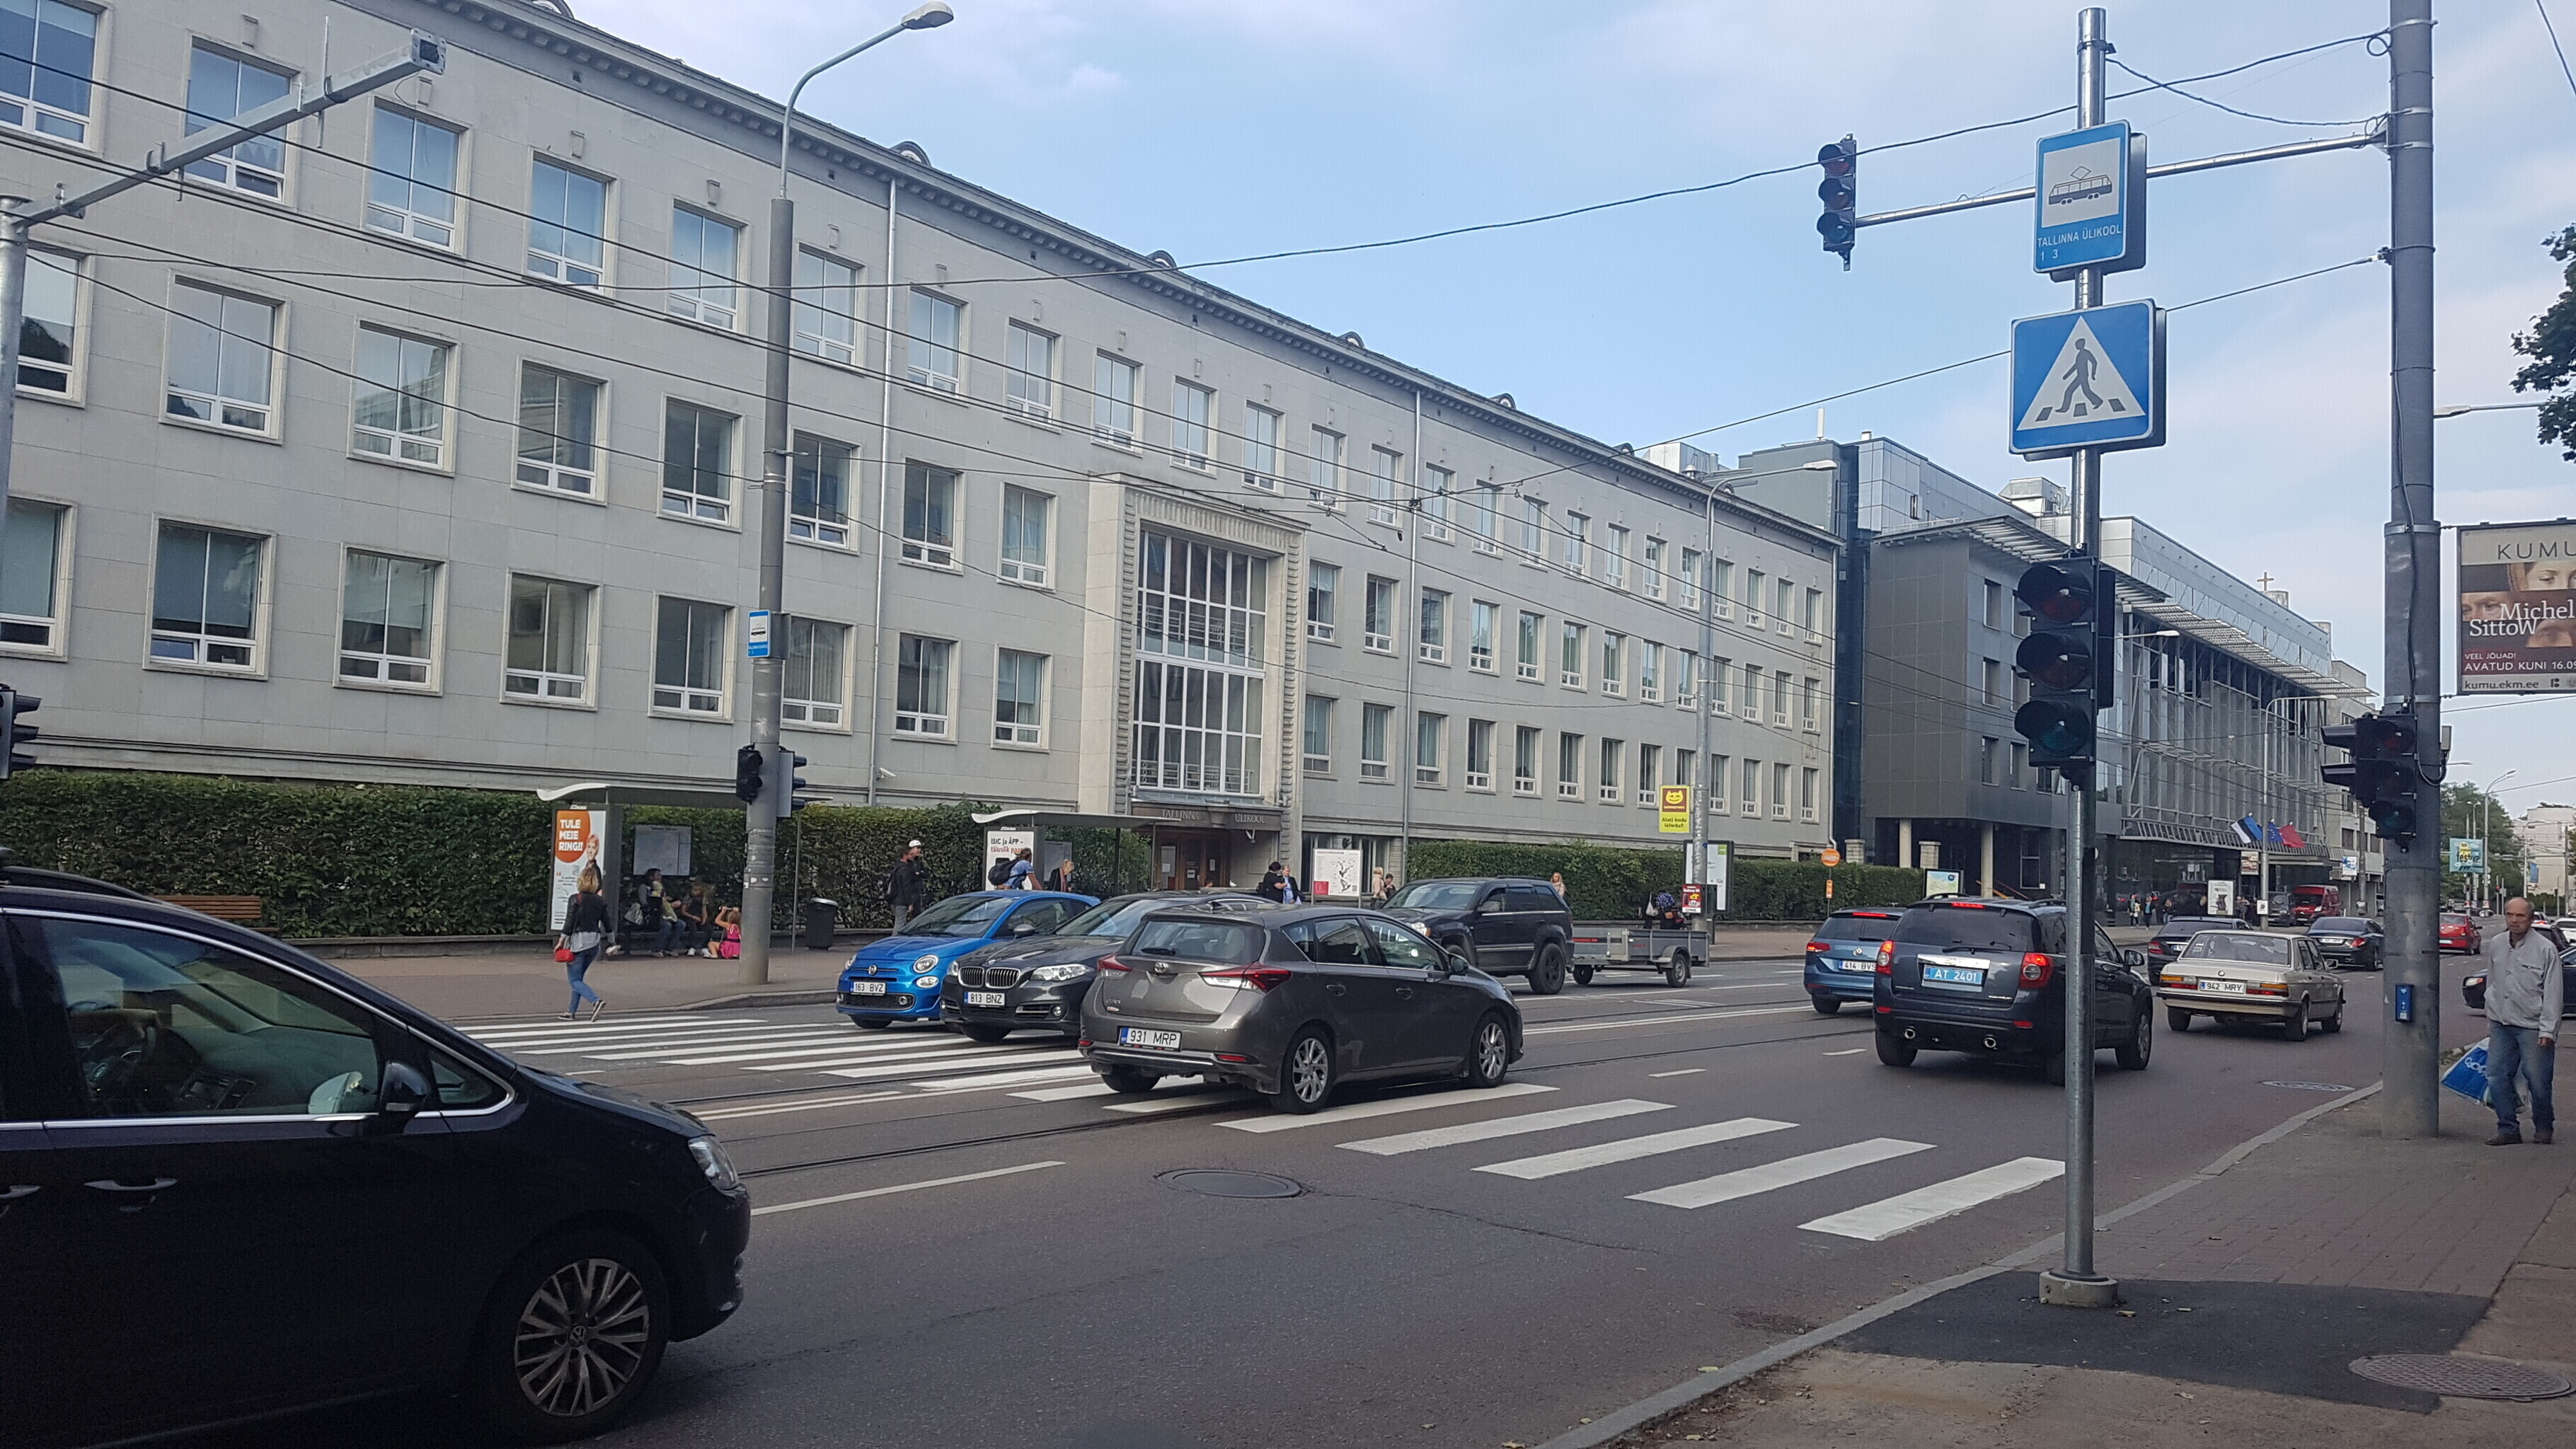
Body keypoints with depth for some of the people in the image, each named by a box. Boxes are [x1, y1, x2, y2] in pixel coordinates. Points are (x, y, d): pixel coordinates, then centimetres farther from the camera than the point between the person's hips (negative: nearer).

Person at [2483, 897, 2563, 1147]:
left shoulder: (2545, 949, -9)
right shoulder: (2495, 945, 8)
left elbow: (2554, 993, -9)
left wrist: (2548, 1030, -12)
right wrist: (2490, 1018, 19)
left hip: (2532, 1026, -5)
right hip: (2501, 1024, 5)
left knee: (2537, 1081, 1)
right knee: (2496, 1077, 1)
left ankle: (2544, 1128, 22)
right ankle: (2508, 1129, 10)